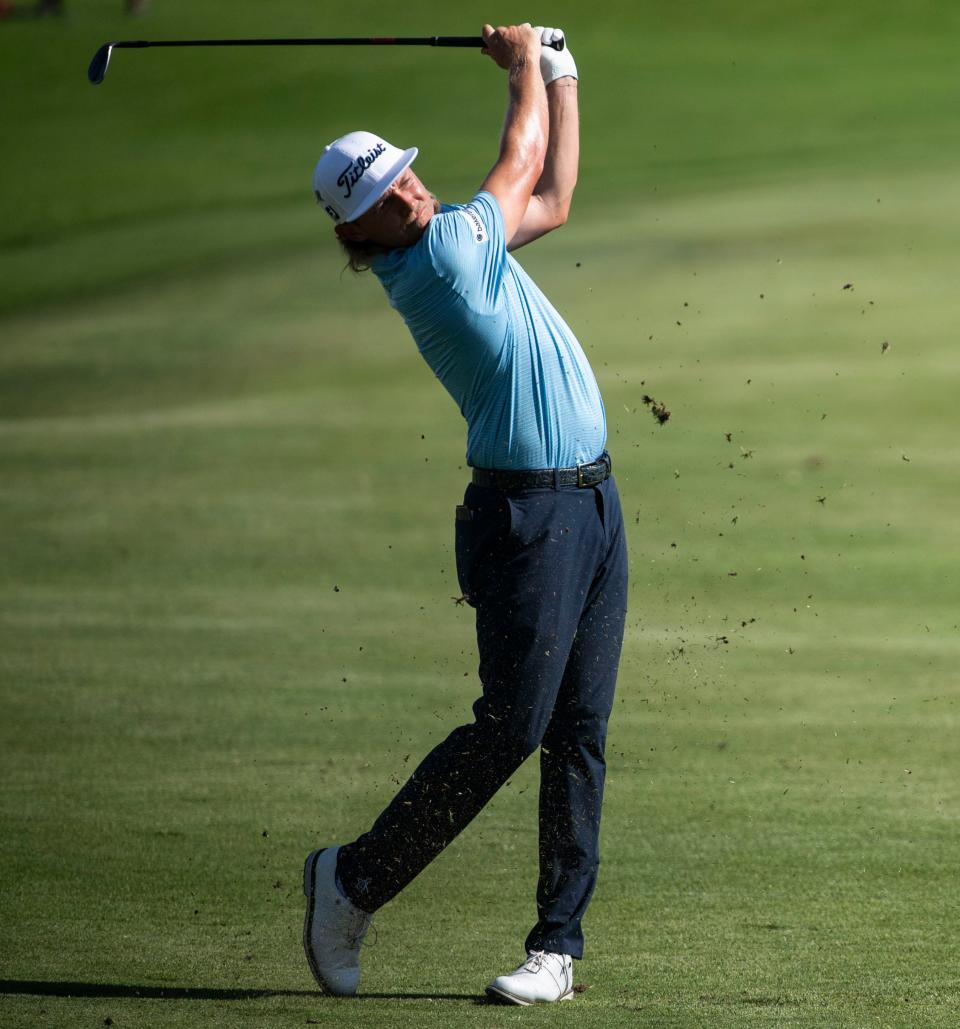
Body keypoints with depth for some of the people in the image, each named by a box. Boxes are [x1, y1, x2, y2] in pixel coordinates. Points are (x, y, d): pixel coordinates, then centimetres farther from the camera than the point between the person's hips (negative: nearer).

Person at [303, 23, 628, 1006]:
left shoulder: (464, 240, 11)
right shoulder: (441, 256, -15)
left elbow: (550, 197, 29)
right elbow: (522, 157, 0)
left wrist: (558, 72, 26)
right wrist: (524, 68, 17)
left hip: (592, 502, 9)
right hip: (526, 512, -9)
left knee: (579, 732, 4)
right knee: (510, 726, -11)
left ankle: (557, 943, 4)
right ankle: (353, 879, 4)